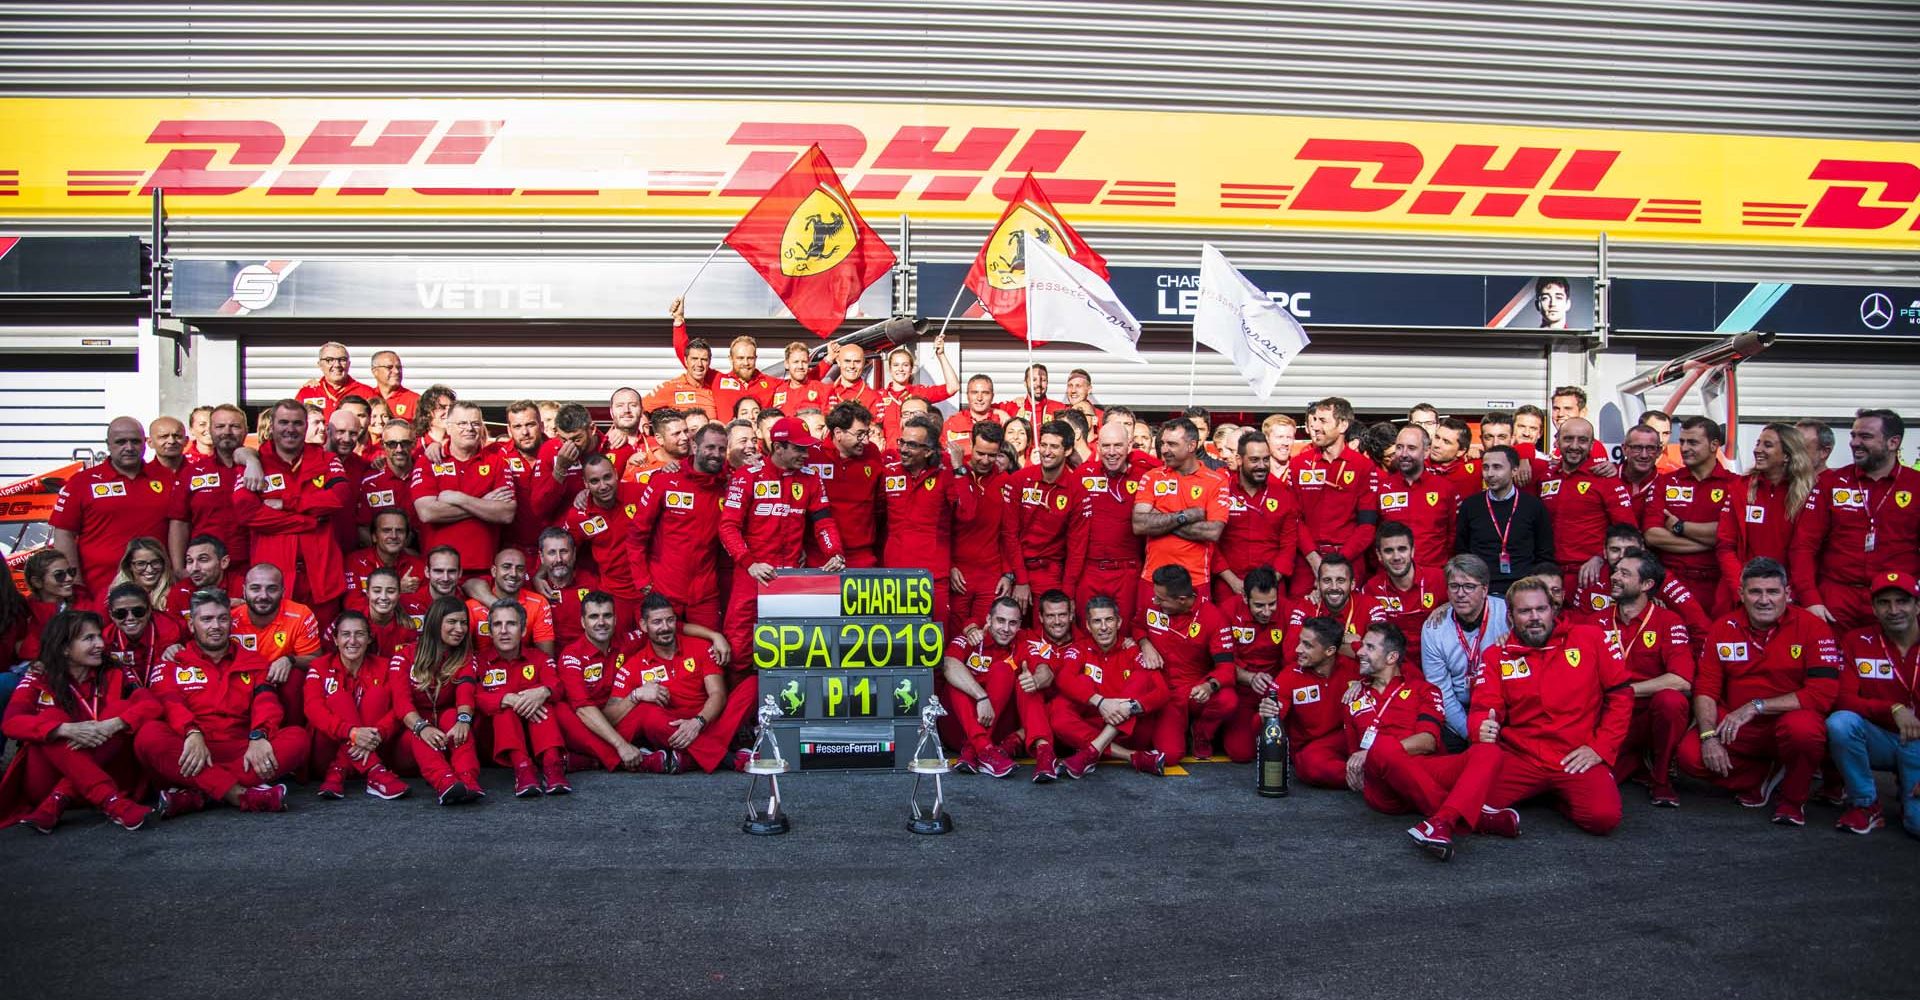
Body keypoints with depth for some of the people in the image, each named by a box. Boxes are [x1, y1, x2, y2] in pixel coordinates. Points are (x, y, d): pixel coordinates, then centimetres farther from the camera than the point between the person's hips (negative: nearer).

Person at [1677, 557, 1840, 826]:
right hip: (1737, 730, 3)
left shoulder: (1812, 627, -9)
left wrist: (1756, 706, -19)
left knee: (1802, 726, -38)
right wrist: (1709, 736, -15)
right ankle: (1765, 779, 8)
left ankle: (1794, 798, -6)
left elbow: (1821, 693, -17)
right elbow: (1705, 688, 0)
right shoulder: (1724, 628, 1)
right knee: (1690, 754, -21)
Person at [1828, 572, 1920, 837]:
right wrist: (1893, 709, -28)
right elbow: (1843, 699, -11)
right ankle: (1865, 805, -10)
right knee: (1840, 722, -33)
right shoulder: (1857, 642, -4)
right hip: (1879, 739, 1)